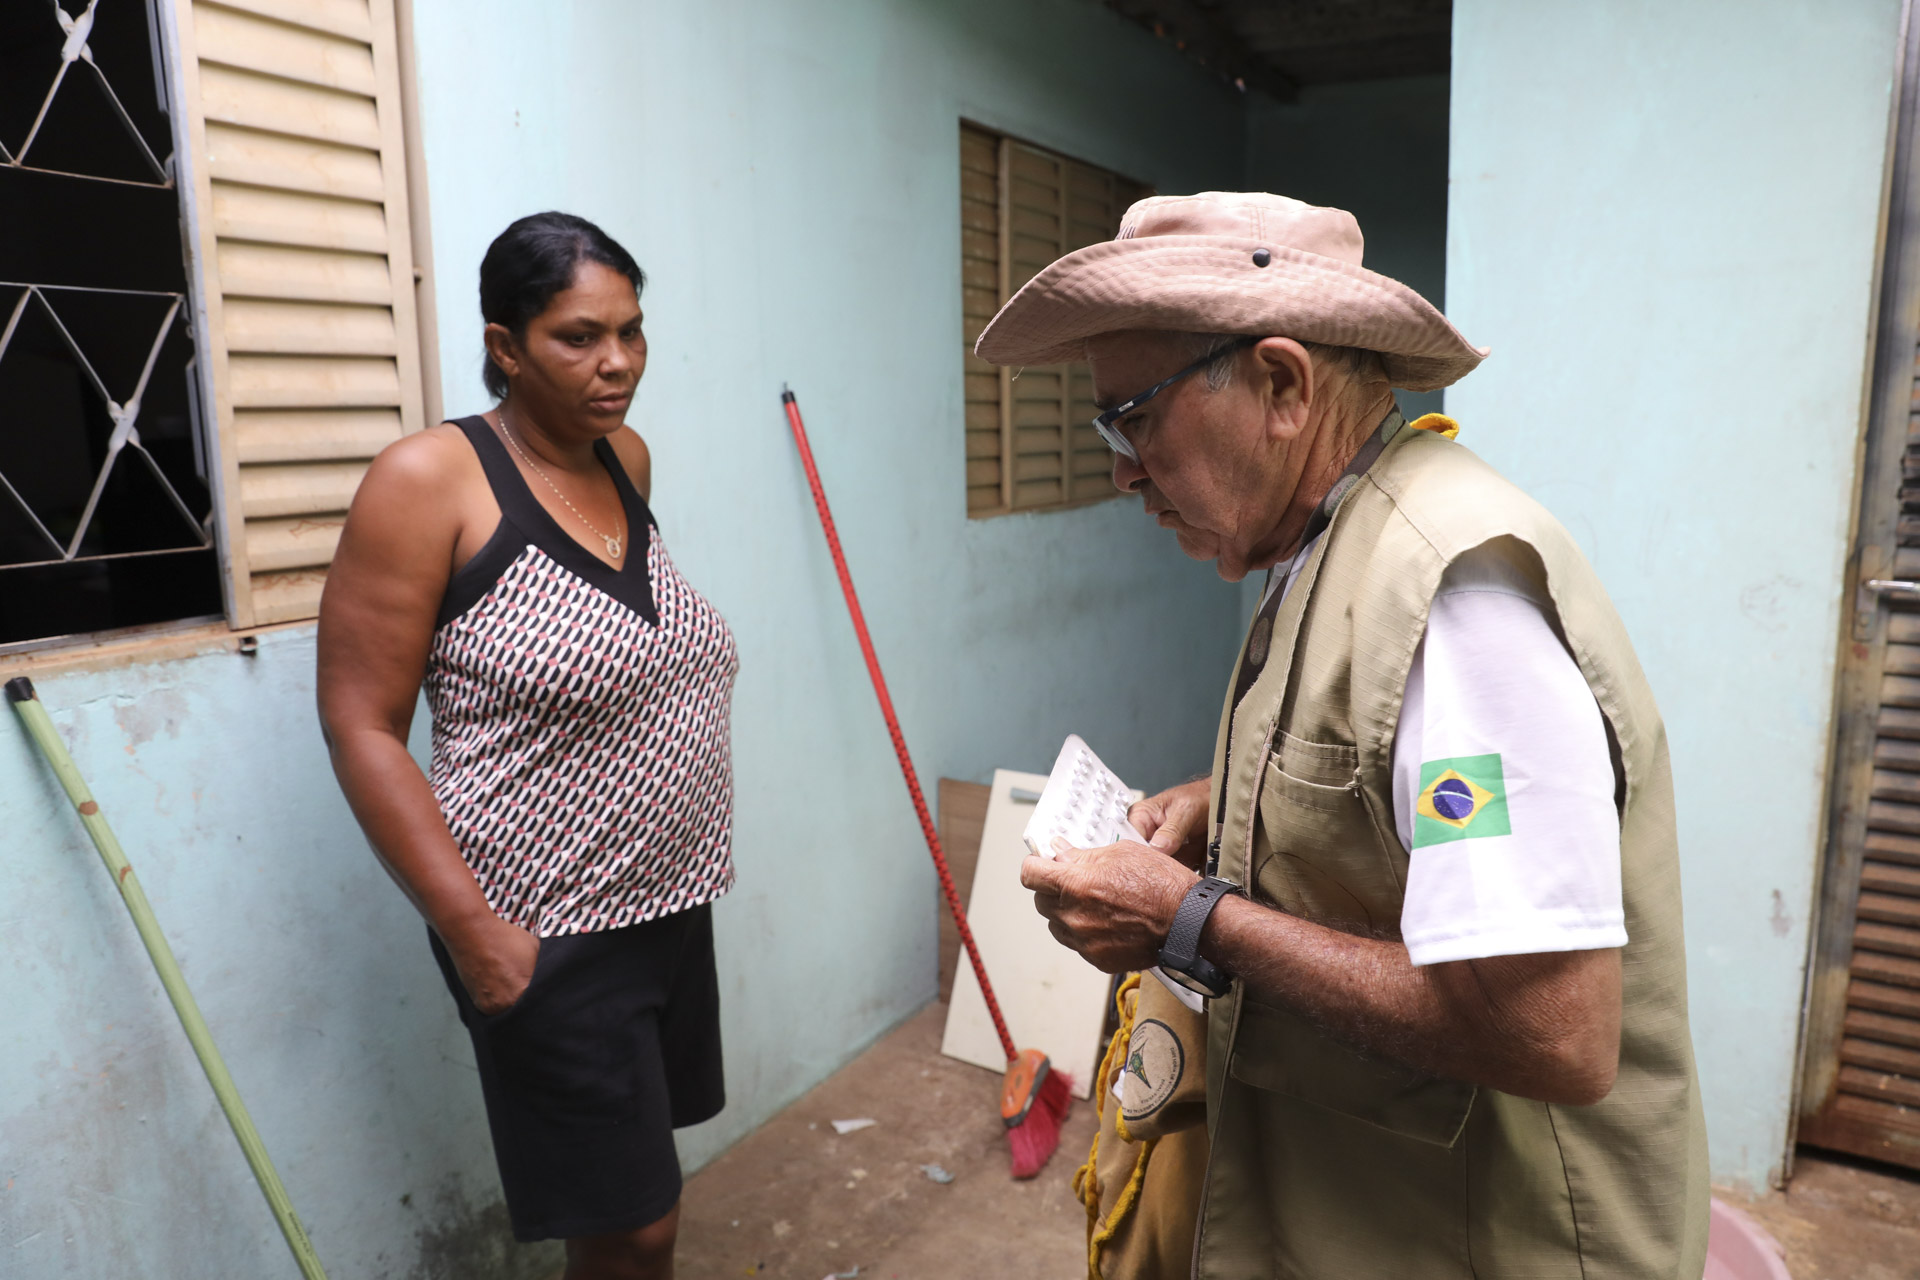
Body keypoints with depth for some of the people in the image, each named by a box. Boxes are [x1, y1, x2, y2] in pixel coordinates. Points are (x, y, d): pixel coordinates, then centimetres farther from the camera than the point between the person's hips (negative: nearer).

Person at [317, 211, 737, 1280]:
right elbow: (361, 724, -14)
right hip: (547, 931, -6)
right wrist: (469, 926, -18)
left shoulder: (629, 460, 6)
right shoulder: (428, 481, -14)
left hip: (670, 901, 7)